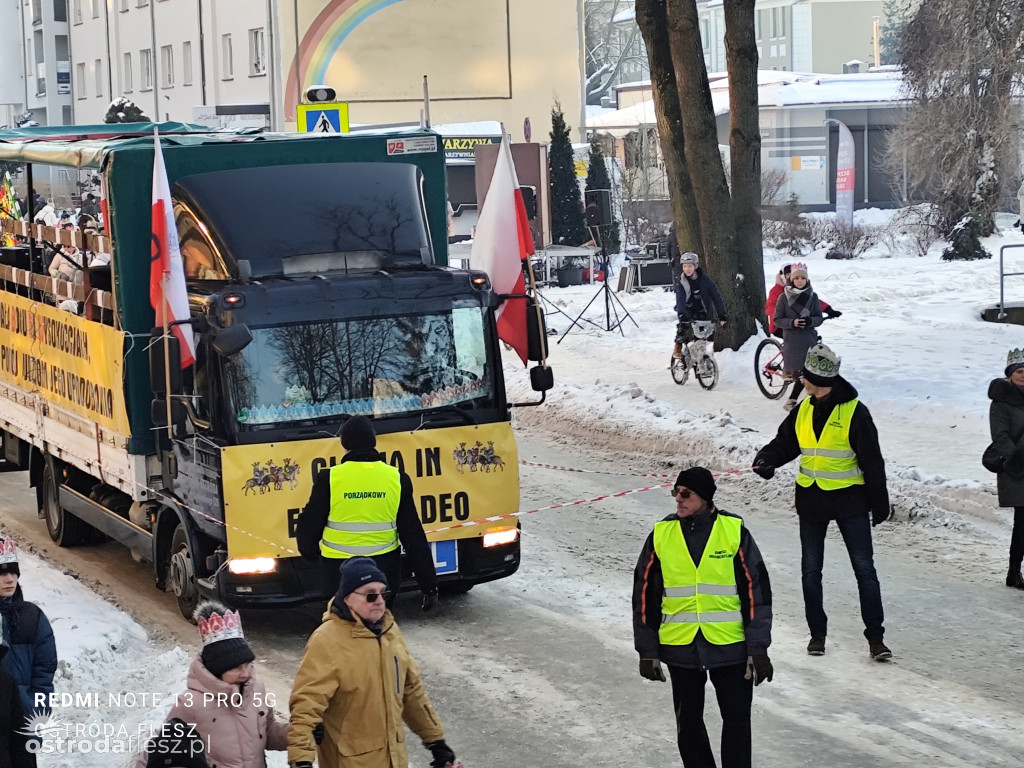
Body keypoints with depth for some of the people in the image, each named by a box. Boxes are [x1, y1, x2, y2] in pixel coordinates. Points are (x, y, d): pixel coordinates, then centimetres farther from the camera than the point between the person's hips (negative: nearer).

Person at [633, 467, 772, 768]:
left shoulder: (734, 531, -6)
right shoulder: (661, 534, -1)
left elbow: (756, 589, -3)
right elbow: (645, 594, 6)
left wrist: (758, 649, -6)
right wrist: (647, 651, 4)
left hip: (730, 646, -2)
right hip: (680, 648, 2)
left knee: (737, 719, 3)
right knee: (688, 722, 11)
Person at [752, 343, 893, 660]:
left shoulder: (854, 412, -12)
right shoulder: (803, 410, 4)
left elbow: (872, 460, -8)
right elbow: (785, 443, 14)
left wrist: (880, 502, -7)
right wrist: (766, 458, -8)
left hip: (849, 498, -5)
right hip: (810, 499, 5)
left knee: (864, 568, -3)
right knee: (811, 569, 9)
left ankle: (875, 637, 1)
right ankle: (817, 633, 21)